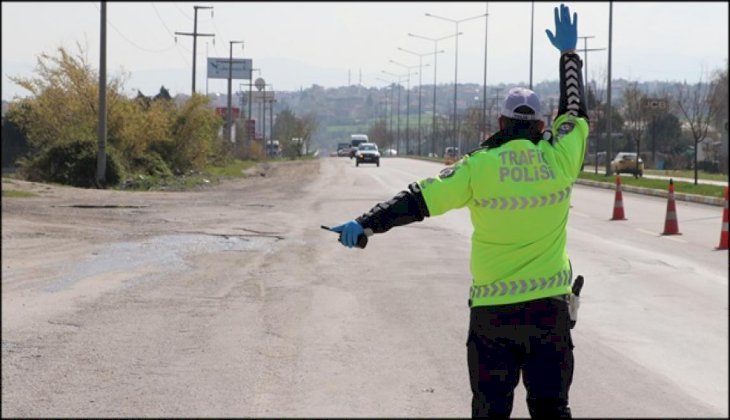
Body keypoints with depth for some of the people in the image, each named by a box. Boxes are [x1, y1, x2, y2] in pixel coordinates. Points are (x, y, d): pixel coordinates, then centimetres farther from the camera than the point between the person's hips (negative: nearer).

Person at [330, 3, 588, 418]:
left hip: (492, 311, -1)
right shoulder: (560, 160, -1)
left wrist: (366, 224, -5)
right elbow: (575, 114, 17)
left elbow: (419, 200, -10)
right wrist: (569, 54, 29)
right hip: (550, 307, 1)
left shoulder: (480, 167, -7)